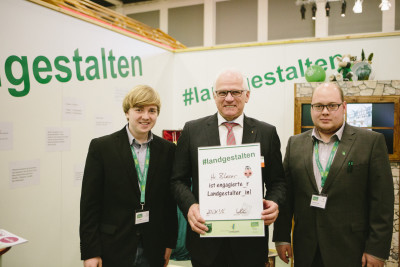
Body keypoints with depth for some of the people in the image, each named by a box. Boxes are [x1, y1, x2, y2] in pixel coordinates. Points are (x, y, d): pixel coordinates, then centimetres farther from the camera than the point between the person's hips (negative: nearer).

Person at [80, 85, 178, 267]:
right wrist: (90, 252, -7)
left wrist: (169, 243, 6)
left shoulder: (167, 149, 2)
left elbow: (170, 200, 6)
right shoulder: (101, 147, -6)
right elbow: (89, 203, -6)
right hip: (113, 250, -2)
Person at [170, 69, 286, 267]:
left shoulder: (267, 132, 2)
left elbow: (277, 181, 5)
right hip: (205, 234, 0)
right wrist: (190, 206, -16)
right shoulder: (192, 130, 0)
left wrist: (274, 202, -14)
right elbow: (179, 180, 1)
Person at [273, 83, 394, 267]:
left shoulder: (372, 142, -4)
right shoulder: (295, 143, 5)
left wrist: (377, 249, -8)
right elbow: (286, 194, 6)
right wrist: (281, 237, 4)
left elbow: (382, 201, -6)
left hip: (350, 251, -2)